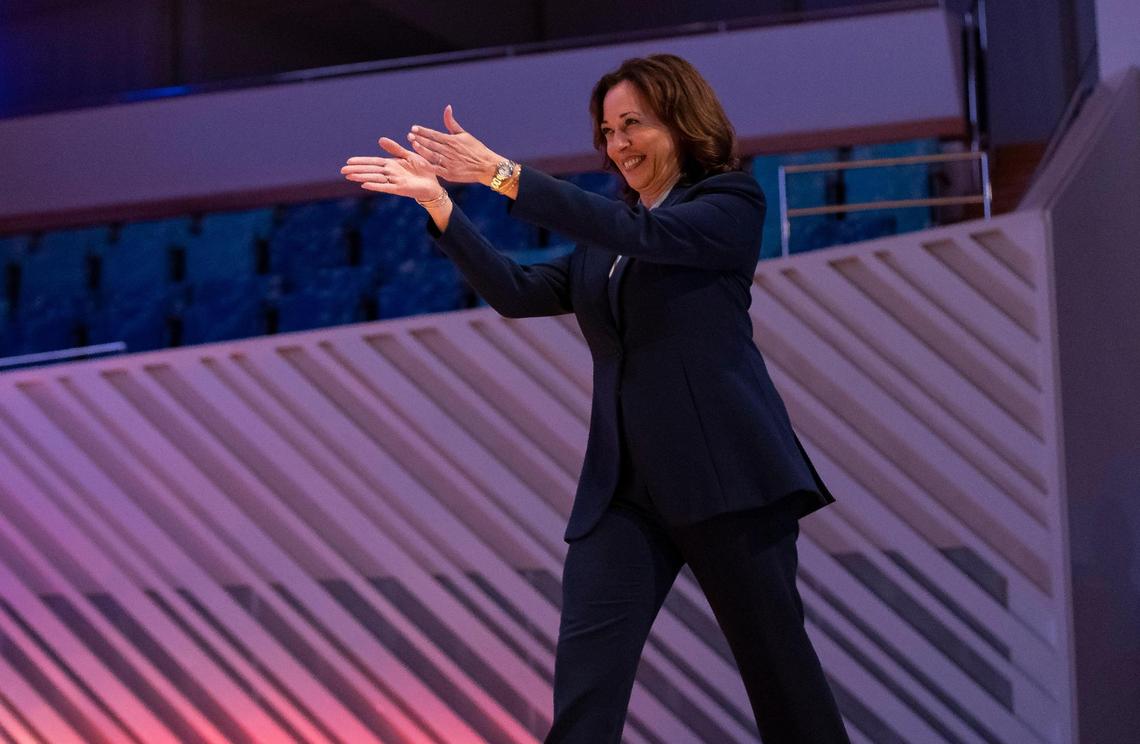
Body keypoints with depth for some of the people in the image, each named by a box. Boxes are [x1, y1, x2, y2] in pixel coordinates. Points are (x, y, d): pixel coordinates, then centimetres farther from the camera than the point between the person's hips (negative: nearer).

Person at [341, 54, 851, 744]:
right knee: (584, 689, -8)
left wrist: (502, 174, -18)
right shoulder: (602, 238, 20)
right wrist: (437, 200, -2)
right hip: (623, 482, 5)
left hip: (724, 471, -5)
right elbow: (516, 292, 9)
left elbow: (640, 233, -14)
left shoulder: (733, 201, 2)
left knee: (776, 659, 2)